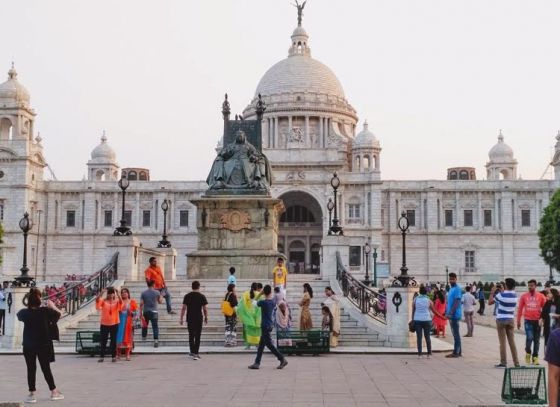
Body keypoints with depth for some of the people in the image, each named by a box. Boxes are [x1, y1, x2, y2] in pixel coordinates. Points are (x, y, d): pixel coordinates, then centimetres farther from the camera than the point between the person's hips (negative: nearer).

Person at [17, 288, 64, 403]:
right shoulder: (45, 311, -14)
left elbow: (19, 315, 15)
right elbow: (58, 313, 2)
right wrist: (52, 305, 17)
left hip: (28, 346, 1)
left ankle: (32, 394, 8)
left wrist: (29, 307, 18)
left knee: (31, 369, 7)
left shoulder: (24, 312, -10)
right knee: (46, 368, 10)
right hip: (43, 345, -1)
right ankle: (53, 391, 18)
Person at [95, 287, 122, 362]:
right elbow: (97, 300, -17)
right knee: (103, 340, 5)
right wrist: (102, 292, -30)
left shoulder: (116, 301, 1)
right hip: (104, 323, 0)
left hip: (114, 323, 0)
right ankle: (102, 356, 11)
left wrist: (117, 294, -29)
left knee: (113, 340, 6)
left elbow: (121, 302, -20)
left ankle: (113, 356, 12)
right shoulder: (103, 301, 2)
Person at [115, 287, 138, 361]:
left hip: (128, 322, 0)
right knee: (119, 337, -2)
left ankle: (127, 355, 5)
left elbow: (136, 312, 4)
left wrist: (131, 313, -12)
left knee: (127, 337, 1)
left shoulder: (132, 302, 6)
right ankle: (118, 354, 3)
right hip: (120, 322, 0)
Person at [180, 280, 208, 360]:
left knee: (191, 336, 15)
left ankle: (192, 352, 22)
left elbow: (183, 308, 0)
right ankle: (195, 353, -2)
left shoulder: (187, 296, 1)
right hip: (199, 319, -2)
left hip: (190, 319, 2)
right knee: (197, 337, 3)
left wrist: (182, 318, 6)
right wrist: (206, 318, 9)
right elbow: (205, 309, -4)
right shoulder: (202, 296, -4)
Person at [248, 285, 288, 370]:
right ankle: (257, 363, 17)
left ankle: (283, 359, -7)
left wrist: (260, 294, 5)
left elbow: (256, 303, 2)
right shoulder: (272, 302, 2)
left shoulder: (263, 302, -17)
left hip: (265, 326, -8)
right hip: (270, 325, 8)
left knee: (269, 344, -4)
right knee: (261, 344, 13)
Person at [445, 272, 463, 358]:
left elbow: (457, 302, -20)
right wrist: (447, 312, 18)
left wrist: (451, 312, -23)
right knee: (455, 333, 12)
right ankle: (458, 351, 17)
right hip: (451, 315, 9)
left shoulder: (457, 289, -13)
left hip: (455, 315, -9)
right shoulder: (451, 289, 16)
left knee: (456, 333, -6)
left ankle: (456, 352, -3)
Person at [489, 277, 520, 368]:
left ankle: (503, 362, 0)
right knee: (512, 341, 9)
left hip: (501, 320, -5)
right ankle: (516, 362, 10)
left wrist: (492, 292, 6)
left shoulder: (501, 295, -15)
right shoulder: (515, 295, 2)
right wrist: (502, 291, 24)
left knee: (503, 342, -1)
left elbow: (490, 302, -6)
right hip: (510, 320, 5)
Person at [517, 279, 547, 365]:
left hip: (537, 321, 1)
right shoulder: (524, 296, 1)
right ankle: (528, 353, 11)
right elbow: (520, 309, 6)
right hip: (528, 320, -1)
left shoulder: (541, 296, 0)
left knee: (536, 340, 6)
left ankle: (535, 357, 17)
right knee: (529, 338, -14)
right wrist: (518, 321, 5)